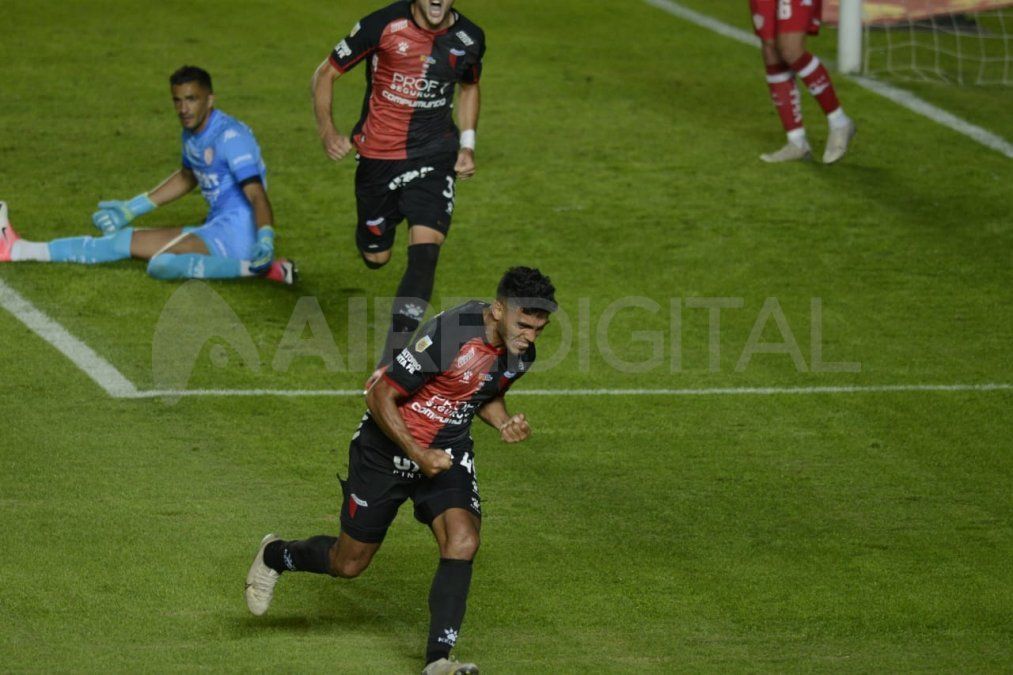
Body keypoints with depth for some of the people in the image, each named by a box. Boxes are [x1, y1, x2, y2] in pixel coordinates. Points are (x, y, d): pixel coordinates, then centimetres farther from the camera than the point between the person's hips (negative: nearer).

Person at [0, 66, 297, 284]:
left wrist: (265, 240, -43)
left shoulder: (230, 137, -18)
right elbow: (187, 177, 29)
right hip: (215, 229, 9)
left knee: (161, 264, -32)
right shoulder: (192, 134, 9)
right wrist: (131, 209, 33)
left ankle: (257, 267, -29)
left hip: (235, 234, -9)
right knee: (129, 240, 10)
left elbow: (257, 194, -26)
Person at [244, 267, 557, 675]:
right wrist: (419, 455, -25)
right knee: (349, 563, 11)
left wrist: (505, 423, -6)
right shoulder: (448, 335, -31)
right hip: (388, 448, -5)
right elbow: (380, 397, -22)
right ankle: (275, 556, 43)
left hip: (449, 453, 5)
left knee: (463, 541, -21)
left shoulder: (520, 352, -8)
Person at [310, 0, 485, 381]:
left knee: (425, 250, -18)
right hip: (378, 154, -1)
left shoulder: (469, 39, -3)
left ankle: (393, 358, -18)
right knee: (375, 257, 11)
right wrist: (326, 128, -17)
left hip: (435, 155, 1)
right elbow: (326, 73, -4)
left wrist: (467, 145, 9)